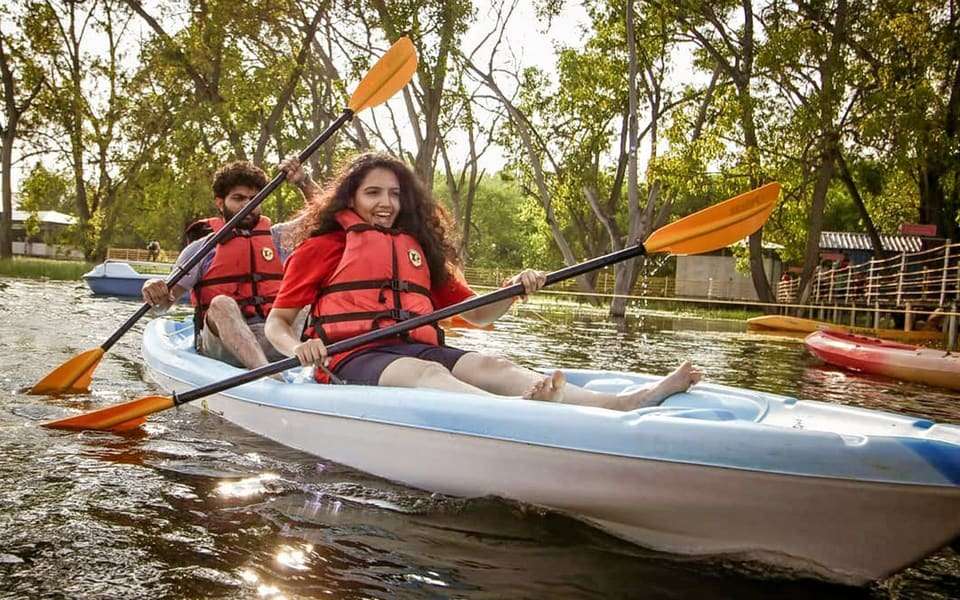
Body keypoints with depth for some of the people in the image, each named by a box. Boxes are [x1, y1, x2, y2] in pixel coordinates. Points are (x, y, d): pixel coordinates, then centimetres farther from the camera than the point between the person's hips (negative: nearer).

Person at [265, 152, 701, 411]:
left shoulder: (419, 249, 25)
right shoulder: (321, 247, 12)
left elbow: (476, 313, 24)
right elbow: (276, 322, 10)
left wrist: (515, 290, 2)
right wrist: (298, 348, -15)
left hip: (416, 348, 4)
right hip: (354, 357, -4)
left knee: (490, 366, -26)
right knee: (425, 373, -37)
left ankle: (623, 405, -49)